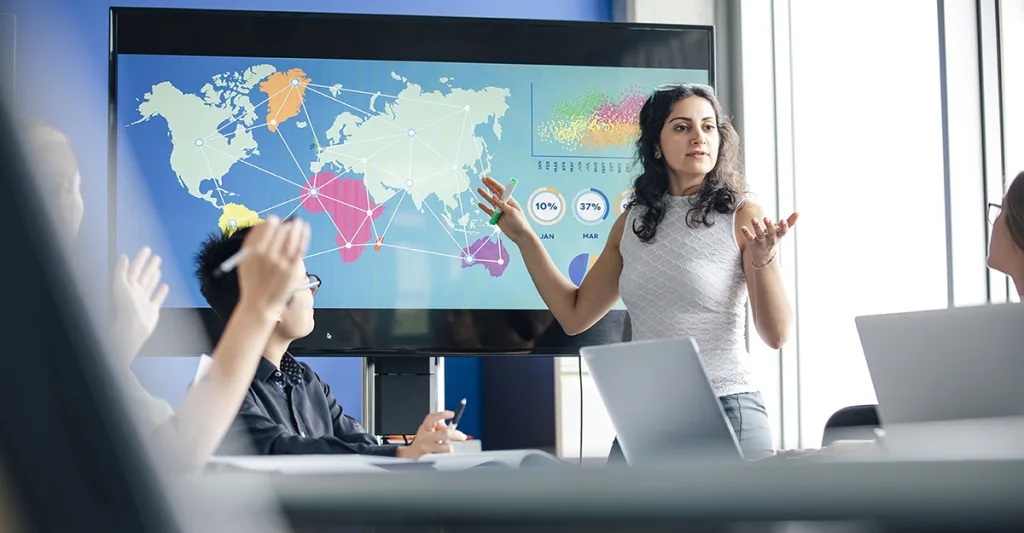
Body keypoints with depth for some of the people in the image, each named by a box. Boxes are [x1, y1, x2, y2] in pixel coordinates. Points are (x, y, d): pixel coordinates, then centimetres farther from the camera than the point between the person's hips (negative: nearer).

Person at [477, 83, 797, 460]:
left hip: (726, 413, -4)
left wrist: (763, 259, -28)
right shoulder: (632, 223, 8)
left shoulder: (743, 217, -5)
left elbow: (776, 335, -12)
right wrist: (525, 239, 9)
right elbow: (575, 315, 12)